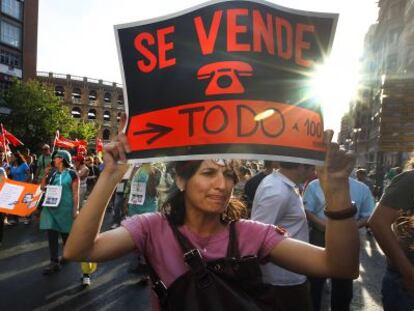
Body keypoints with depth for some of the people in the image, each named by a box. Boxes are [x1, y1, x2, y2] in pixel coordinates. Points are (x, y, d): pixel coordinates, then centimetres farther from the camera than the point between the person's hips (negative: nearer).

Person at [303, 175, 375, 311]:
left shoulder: (361, 188, 0)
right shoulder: (315, 185, -5)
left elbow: (368, 216, 3)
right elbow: (307, 211, -7)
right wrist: (327, 225, -22)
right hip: (319, 238, -1)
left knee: (343, 284, 17)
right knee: (314, 281, 12)